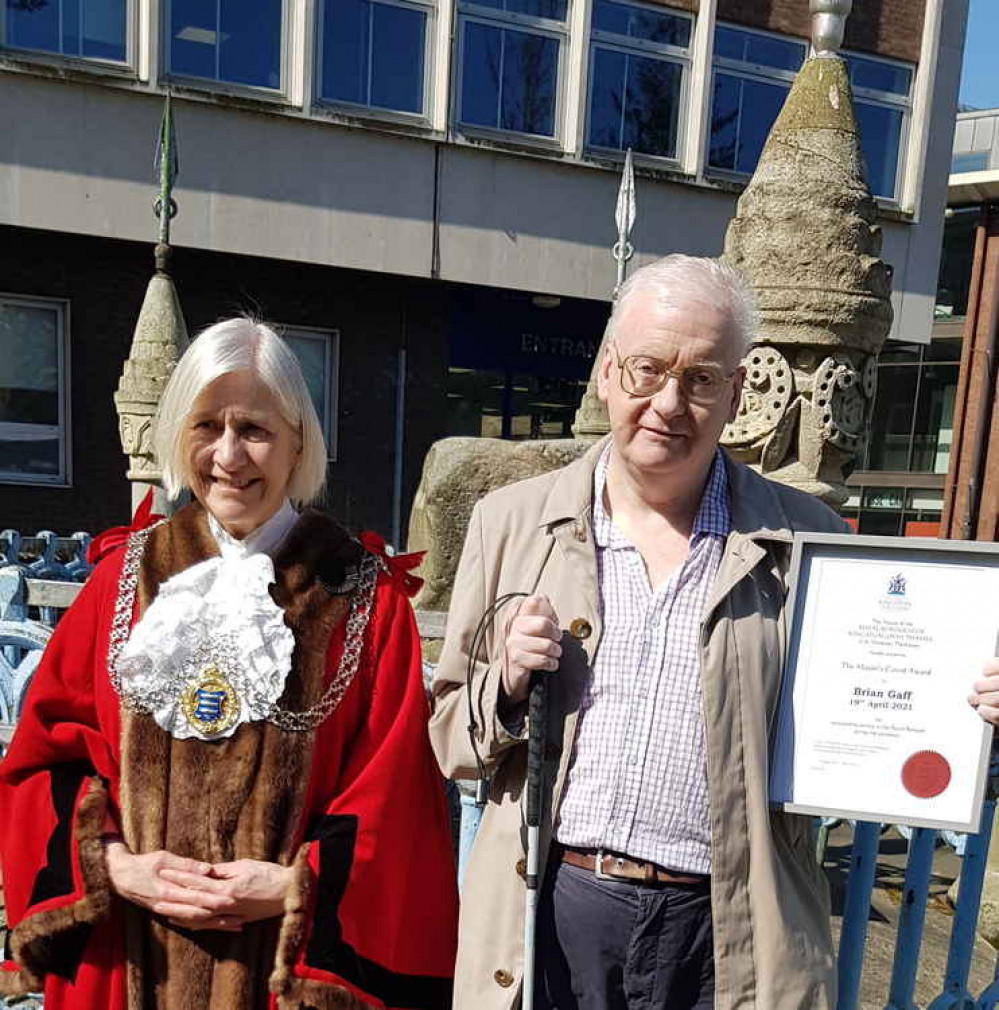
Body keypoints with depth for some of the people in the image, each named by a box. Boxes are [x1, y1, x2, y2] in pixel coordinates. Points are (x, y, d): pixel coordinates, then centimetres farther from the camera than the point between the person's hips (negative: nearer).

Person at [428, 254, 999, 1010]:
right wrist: (506, 685, -15)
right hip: (548, 916, 1)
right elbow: (450, 741, 5)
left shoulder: (807, 539, -3)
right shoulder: (512, 521, -2)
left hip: (733, 939, 0)